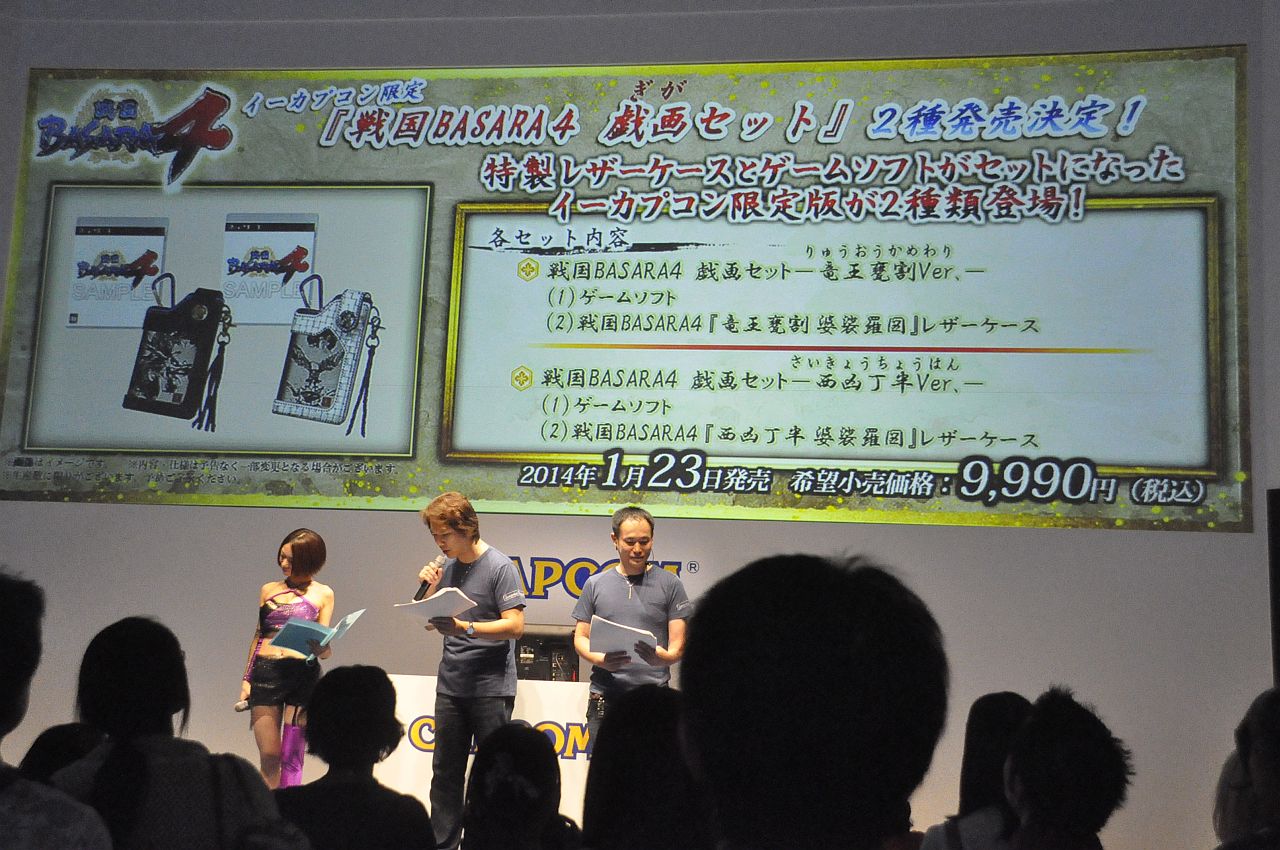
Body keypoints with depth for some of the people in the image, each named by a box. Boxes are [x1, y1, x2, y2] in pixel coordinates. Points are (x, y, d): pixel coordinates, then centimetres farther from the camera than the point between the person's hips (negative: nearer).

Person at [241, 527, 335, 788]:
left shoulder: (323, 594, 7)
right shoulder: (268, 590, 16)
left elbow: (324, 650, 4)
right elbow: (258, 636, 19)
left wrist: (320, 647, -19)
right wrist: (246, 679, 12)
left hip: (303, 672, -2)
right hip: (265, 671, 2)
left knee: (292, 757, -2)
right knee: (269, 756, 0)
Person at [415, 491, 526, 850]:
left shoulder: (499, 567, -12)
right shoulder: (447, 565, 9)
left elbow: (515, 625, -18)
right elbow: (434, 618, 18)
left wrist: (465, 628, -27)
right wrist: (429, 589, -1)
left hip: (491, 687, -7)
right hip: (450, 684, 7)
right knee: (445, 770, 11)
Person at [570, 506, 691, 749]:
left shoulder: (669, 584, 6)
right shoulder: (595, 584, 12)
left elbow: (678, 644, 3)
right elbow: (581, 637, 12)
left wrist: (662, 656, -20)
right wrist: (601, 660, -9)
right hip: (605, 695, 2)